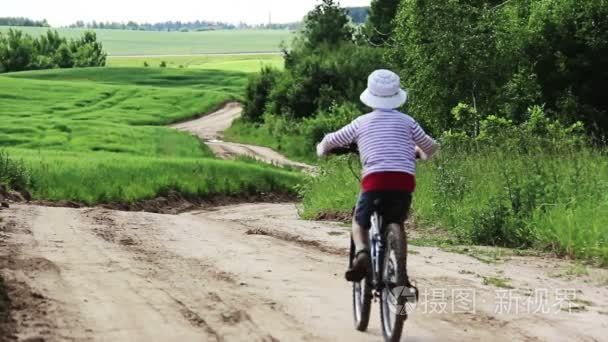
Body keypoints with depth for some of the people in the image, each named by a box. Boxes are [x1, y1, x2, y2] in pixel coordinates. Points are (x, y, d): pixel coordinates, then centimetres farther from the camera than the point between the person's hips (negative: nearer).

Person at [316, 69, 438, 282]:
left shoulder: (362, 122, 12)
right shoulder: (406, 121, 14)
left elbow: (331, 140, 22)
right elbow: (431, 147, 23)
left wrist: (322, 149, 45)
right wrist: (419, 153, 47)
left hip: (374, 179, -1)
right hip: (405, 180, 1)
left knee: (359, 222, 20)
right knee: (396, 225, 25)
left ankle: (362, 252, -11)